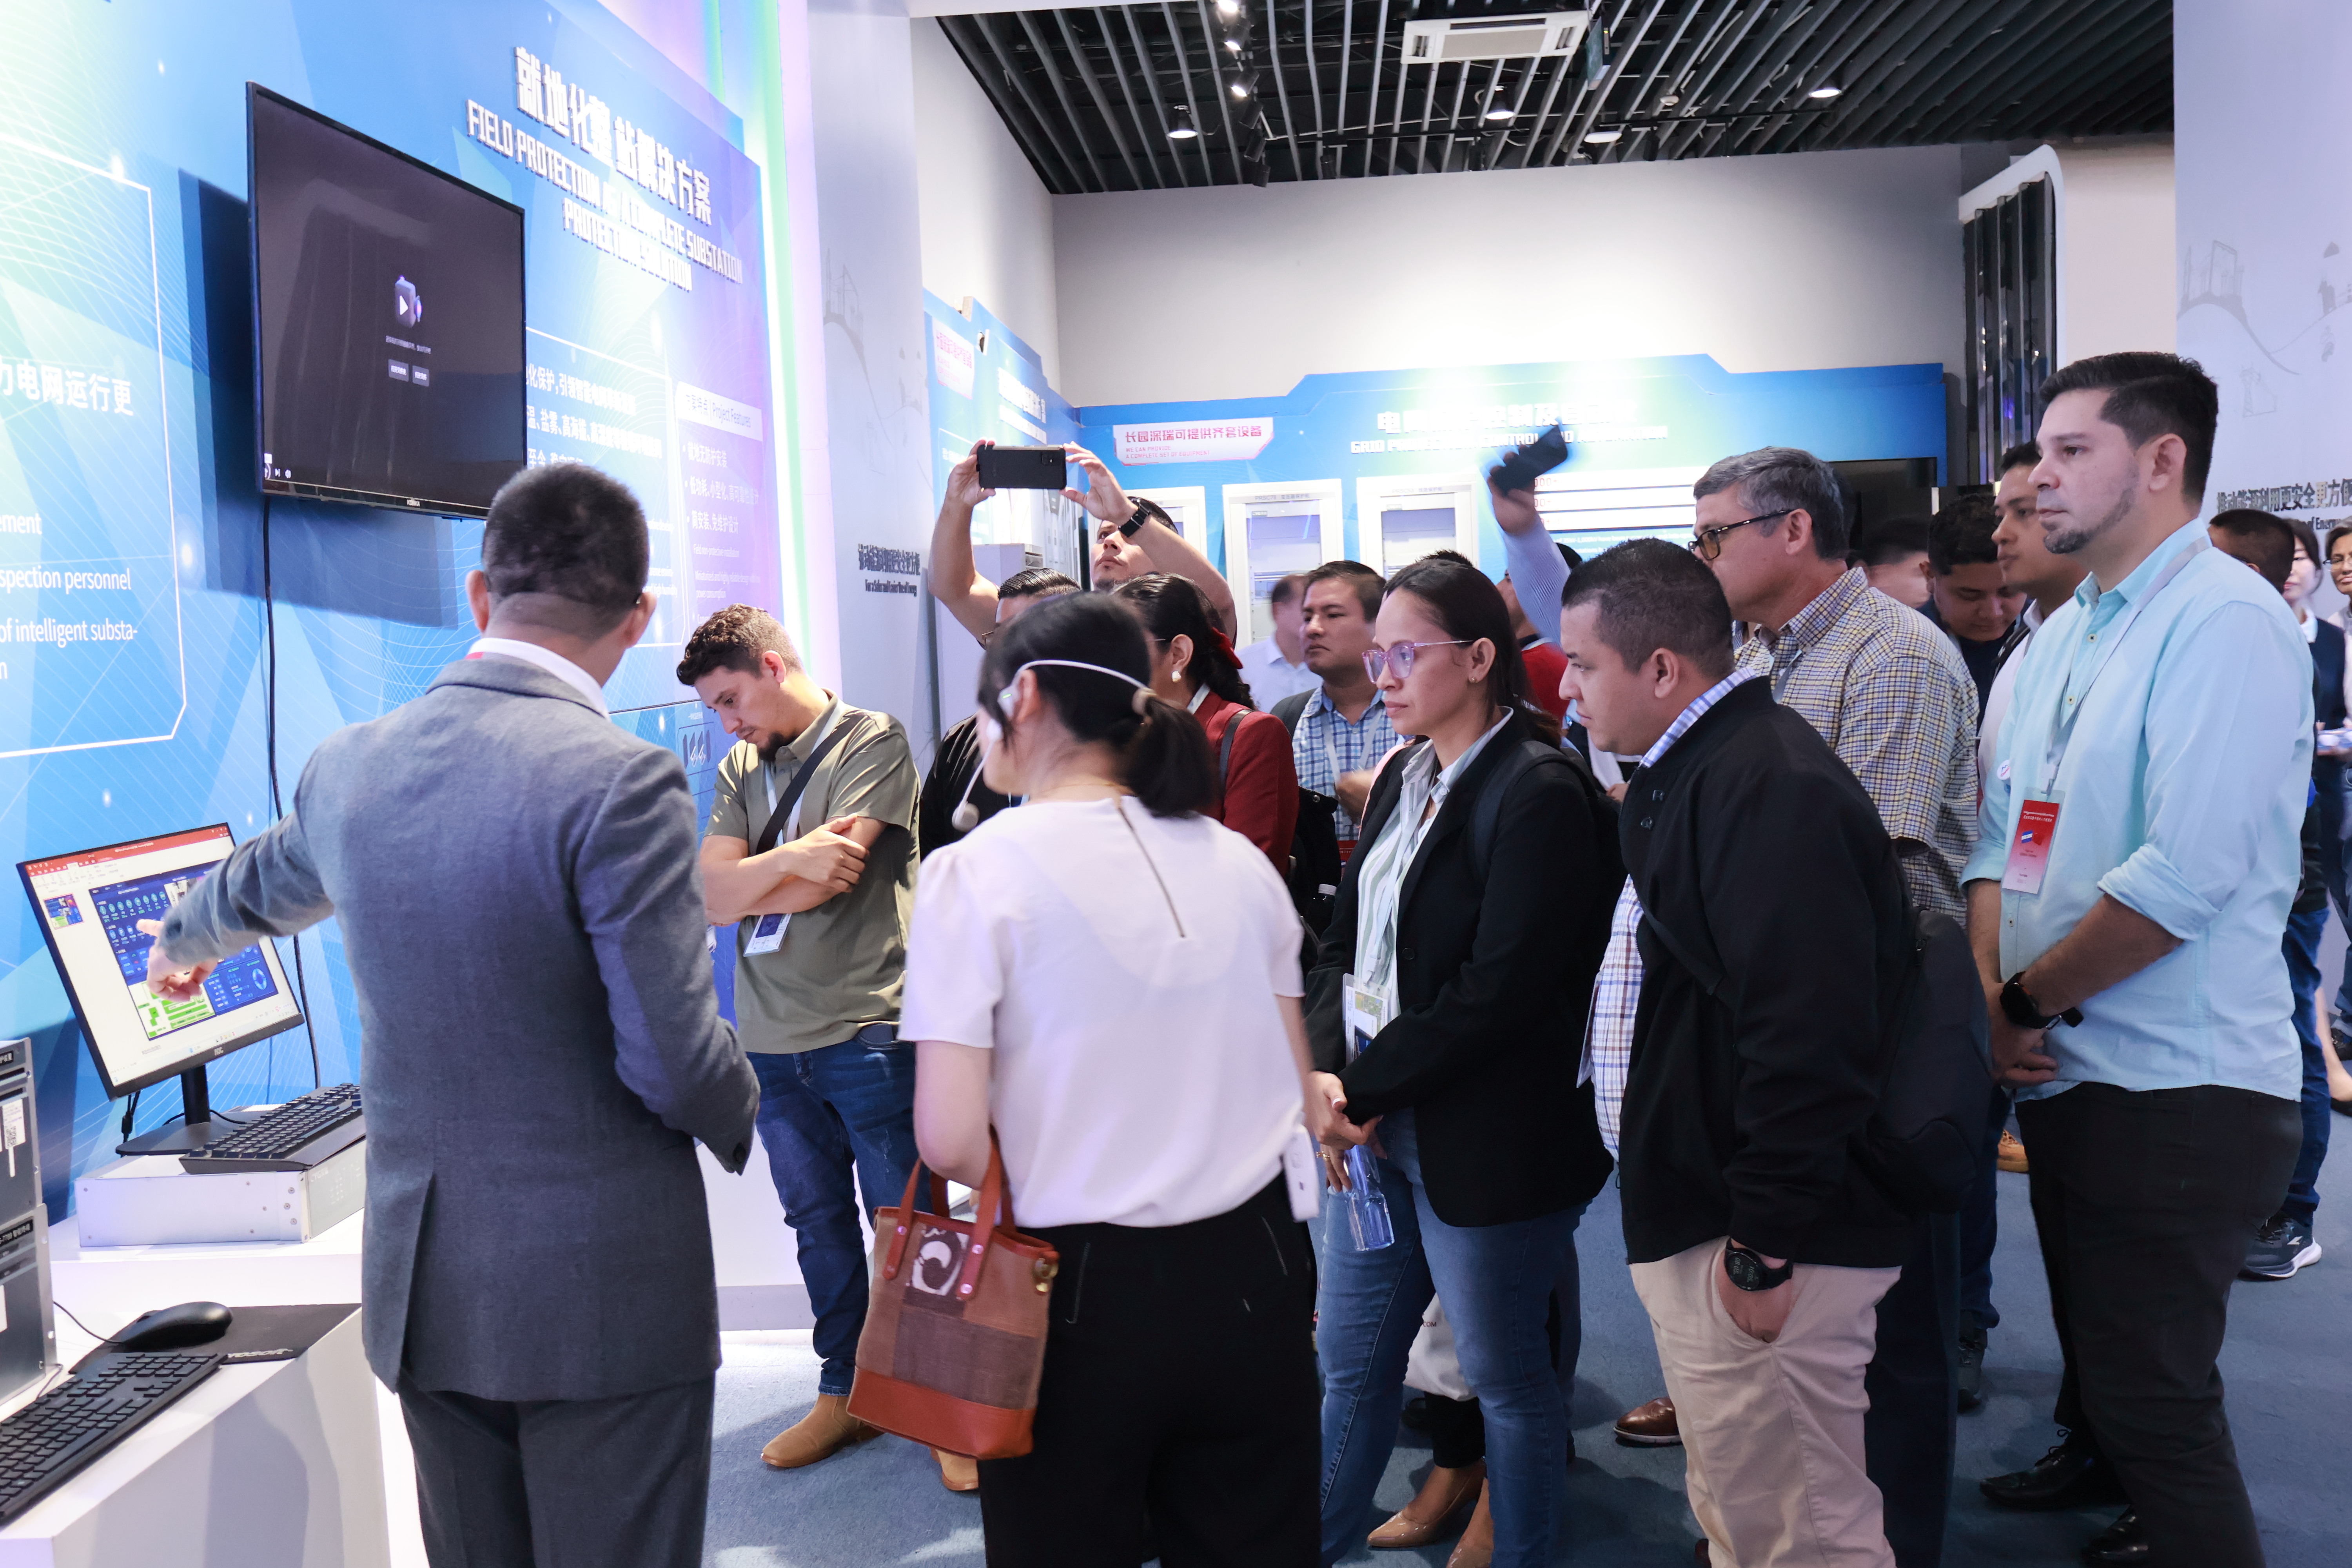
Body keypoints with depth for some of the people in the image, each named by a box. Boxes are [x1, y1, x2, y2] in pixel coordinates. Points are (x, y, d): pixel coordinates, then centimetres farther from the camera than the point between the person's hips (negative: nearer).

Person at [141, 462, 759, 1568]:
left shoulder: (351, 764, 1)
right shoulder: (620, 783, -20)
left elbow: (263, 884, 24)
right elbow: (676, 1061, -20)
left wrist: (186, 944, 47)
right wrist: (740, 1119, 3)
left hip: (422, 1276, 6)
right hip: (603, 1286, -6)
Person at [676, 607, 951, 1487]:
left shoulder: (874, 741, -4)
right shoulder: (739, 770, 15)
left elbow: (830, 880, -14)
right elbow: (710, 897, 2)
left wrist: (745, 887, 0)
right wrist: (791, 858, -14)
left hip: (868, 1031, -5)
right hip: (773, 1042, 6)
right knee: (818, 1224, 13)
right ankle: (845, 1393, 27)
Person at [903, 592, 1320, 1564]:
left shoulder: (978, 871, -11)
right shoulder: (1239, 861, 2)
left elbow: (949, 1138, -15)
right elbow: (1293, 1088, 7)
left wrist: (1034, 1184, 4)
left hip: (1083, 1288, -4)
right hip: (1253, 1270, 4)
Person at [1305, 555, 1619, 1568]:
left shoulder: (1540, 790, -15)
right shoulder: (1404, 779, 11)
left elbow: (1501, 987, -20)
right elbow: (1345, 941, 11)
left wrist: (1363, 1089, -15)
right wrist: (1324, 1076, -5)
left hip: (1486, 1143, -8)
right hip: (1380, 1131, 8)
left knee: (1505, 1380, 10)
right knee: (1347, 1361, 17)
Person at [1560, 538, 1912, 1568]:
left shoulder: (1769, 788, -21)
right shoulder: (1689, 774, 12)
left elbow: (1807, 1037, -27)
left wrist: (1765, 1247, -23)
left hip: (1757, 1242, -10)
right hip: (1705, 1215, 10)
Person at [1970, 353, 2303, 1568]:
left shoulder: (2224, 622, -16)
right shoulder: (2058, 640, 11)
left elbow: (2188, 874, -24)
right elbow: (2000, 833, 9)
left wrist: (2027, 1000, -15)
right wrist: (1989, 990, -8)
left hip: (2178, 1090, -8)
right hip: (2064, 1070, 8)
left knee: (2154, 1389, -1)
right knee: (2091, 1334, 26)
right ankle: (2100, 1469, 48)